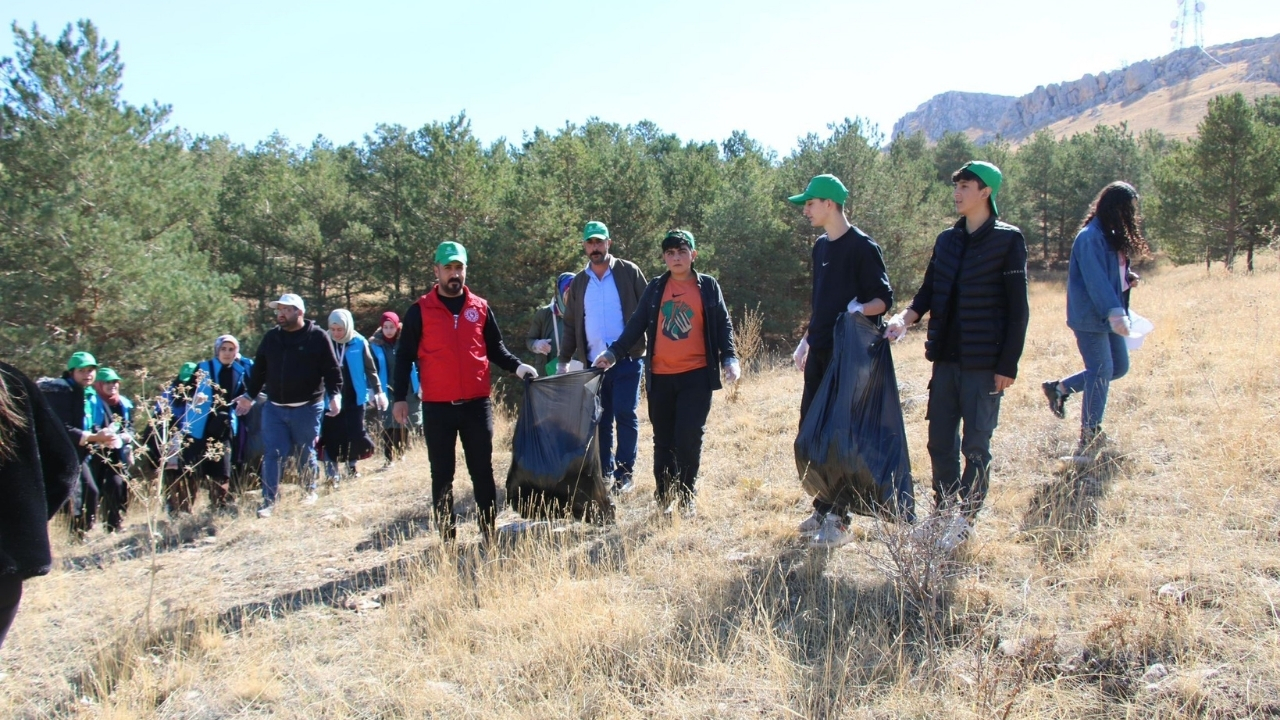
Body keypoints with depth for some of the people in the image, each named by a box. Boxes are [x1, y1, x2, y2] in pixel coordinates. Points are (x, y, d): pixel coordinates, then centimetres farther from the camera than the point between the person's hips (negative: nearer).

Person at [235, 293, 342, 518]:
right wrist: (249, 395, 16)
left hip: (307, 408, -3)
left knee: (305, 453, 9)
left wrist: (335, 394, -15)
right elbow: (258, 369, 17)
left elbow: (332, 370, -5)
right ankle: (268, 502, 5)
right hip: (274, 408, 3)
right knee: (272, 455, 0)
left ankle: (310, 491, 30)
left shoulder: (317, 337, -4)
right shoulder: (271, 337, 9)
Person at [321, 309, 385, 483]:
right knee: (331, 437, 0)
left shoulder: (359, 343, -6)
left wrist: (378, 391, 0)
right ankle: (332, 474, 8)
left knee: (357, 435, 5)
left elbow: (370, 369, 1)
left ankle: (351, 465, 28)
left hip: (355, 398, 0)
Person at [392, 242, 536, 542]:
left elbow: (495, 348, 15)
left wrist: (516, 366, -3)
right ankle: (447, 534, 14)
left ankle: (489, 529, 15)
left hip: (477, 404, 2)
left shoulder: (480, 307, 8)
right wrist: (400, 398, -1)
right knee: (442, 475, 6)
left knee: (482, 470, 6)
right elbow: (404, 356, 4)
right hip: (437, 407, -1)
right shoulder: (419, 311, 1)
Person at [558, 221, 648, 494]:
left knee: (625, 414, -7)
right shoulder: (578, 283, 13)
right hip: (593, 362, 4)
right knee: (601, 419, 7)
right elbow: (570, 325, 16)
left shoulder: (629, 272, 1)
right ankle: (605, 471, 14)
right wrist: (563, 360, 10)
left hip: (627, 359, -4)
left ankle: (624, 473, 2)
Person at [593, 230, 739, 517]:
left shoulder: (708, 286, 5)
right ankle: (664, 499, 17)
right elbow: (636, 324, 8)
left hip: (696, 375, -2)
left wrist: (730, 358, -9)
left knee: (689, 439, -8)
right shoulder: (655, 288, 9)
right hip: (660, 377, 2)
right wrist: (613, 352, -3)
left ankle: (686, 499, 8)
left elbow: (723, 325, 4)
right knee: (663, 440, 7)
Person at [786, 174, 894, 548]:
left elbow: (884, 298, -11)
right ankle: (823, 507, 22)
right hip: (818, 352, 8)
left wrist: (861, 309, -31)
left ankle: (839, 519, 4)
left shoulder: (862, 247, -9)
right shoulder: (820, 247, 15)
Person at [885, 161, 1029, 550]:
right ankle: (943, 511, 26)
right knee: (940, 441, 11)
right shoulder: (947, 239, 11)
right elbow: (928, 292, 12)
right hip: (946, 358, 6)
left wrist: (1008, 365, -11)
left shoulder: (1008, 240, -6)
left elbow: (1017, 308, -7)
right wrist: (906, 316, -9)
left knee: (975, 445, 3)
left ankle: (965, 519, 16)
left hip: (984, 363, -5)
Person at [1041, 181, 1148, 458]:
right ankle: (1089, 437, 3)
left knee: (1119, 367, 14)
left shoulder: (1113, 236, 13)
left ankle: (1060, 388, 23)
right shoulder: (1090, 237, -17)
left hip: (1109, 316, 10)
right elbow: (1096, 279, -26)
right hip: (1090, 318, -10)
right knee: (1101, 372, -6)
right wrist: (1114, 312, -34)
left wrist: (1127, 277, 1)